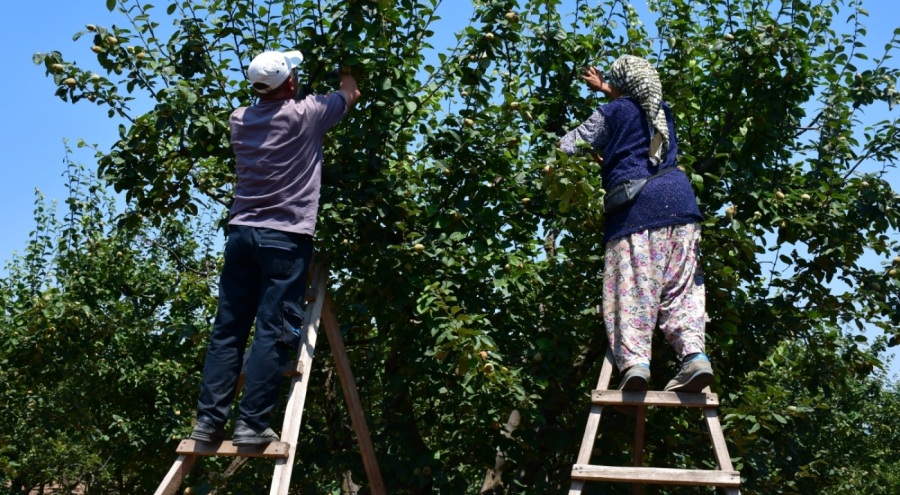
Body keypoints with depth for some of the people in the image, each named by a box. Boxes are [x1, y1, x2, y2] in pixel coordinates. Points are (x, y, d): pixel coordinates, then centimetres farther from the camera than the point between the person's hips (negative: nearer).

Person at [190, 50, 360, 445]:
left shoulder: (240, 120, 11)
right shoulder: (305, 114, -3)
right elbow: (351, 93, 16)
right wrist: (345, 68, 36)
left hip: (242, 232, 6)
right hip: (286, 238, -5)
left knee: (227, 330, 5)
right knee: (274, 334, -5)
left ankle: (208, 420, 4)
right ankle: (251, 423, -6)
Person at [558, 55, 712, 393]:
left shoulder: (612, 113, 9)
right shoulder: (662, 112, 24)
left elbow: (568, 147, 11)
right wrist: (606, 90, 57)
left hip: (634, 207, -4)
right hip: (678, 198, 4)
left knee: (632, 289, -10)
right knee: (682, 287, 1)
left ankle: (634, 360, -26)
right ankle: (695, 354, -16)